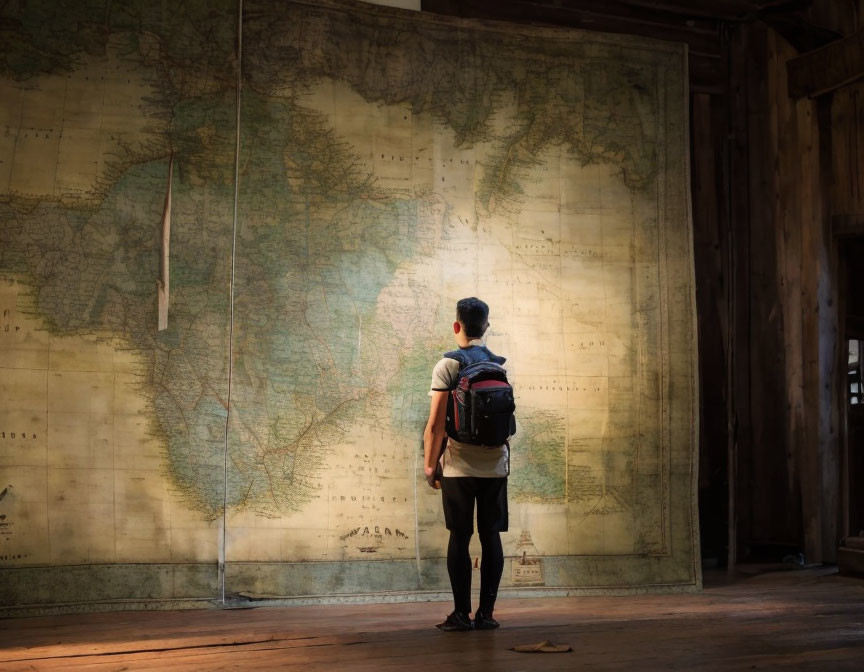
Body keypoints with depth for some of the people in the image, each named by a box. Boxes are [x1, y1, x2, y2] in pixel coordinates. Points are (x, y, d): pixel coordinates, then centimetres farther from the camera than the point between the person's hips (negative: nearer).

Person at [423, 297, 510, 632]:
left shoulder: (448, 365, -5)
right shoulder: (500, 366, 8)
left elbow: (436, 423, -9)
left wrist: (430, 465, -1)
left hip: (459, 466, -3)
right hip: (496, 464, 4)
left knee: (460, 538, 1)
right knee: (491, 538, 5)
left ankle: (461, 613, 2)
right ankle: (486, 613, 7)